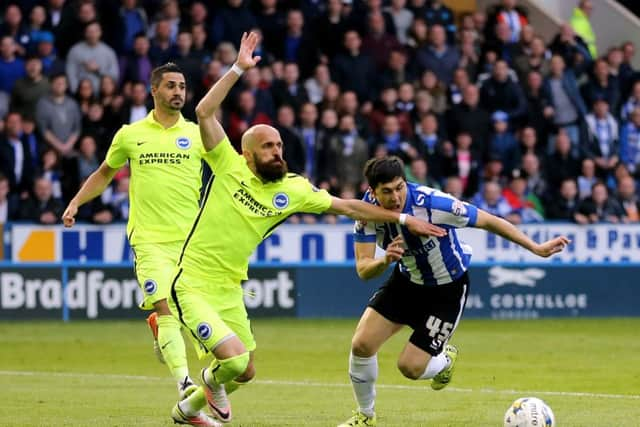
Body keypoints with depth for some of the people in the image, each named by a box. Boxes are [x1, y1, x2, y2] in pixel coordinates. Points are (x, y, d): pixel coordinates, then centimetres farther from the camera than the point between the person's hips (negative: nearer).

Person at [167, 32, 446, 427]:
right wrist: (238, 69, -21)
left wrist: (404, 219, 5)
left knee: (245, 372, 14)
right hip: (193, 286, -6)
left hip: (230, 291, 6)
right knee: (237, 362, -21)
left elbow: (348, 206, 7)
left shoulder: (293, 190, 2)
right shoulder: (229, 167, -9)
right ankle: (213, 380, 17)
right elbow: (205, 112, -17)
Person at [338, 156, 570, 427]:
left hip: (448, 289, -4)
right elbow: (363, 269, -20)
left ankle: (445, 360, 29)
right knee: (361, 345, -9)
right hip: (407, 281, 4)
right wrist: (385, 261, -44)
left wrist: (537, 249, -18)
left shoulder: (434, 204, -33)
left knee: (410, 367, -9)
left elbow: (489, 221, -22)